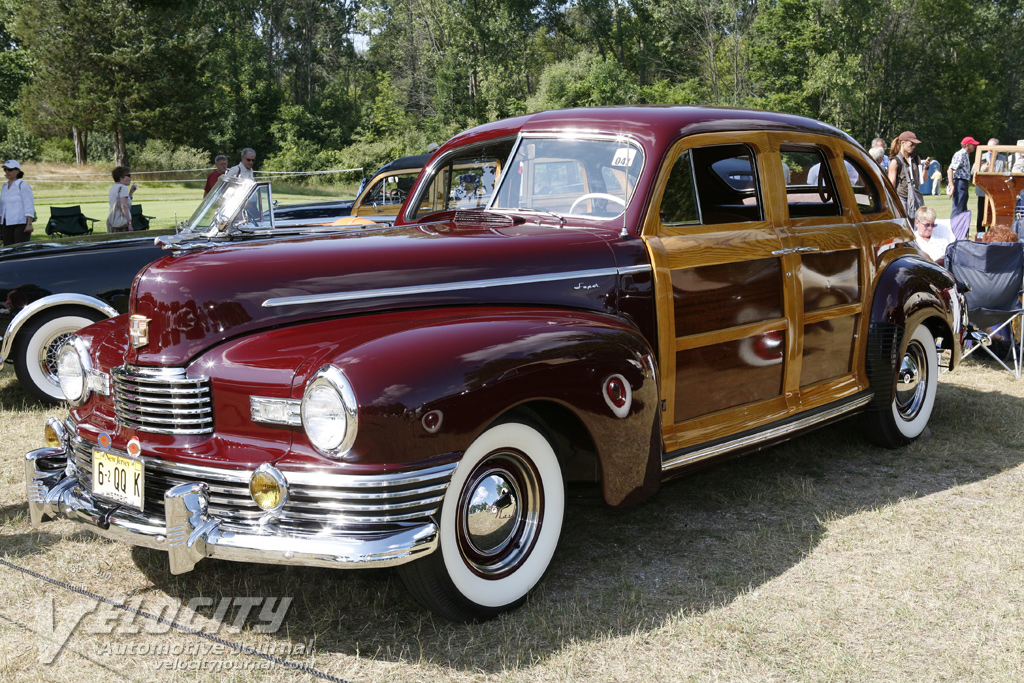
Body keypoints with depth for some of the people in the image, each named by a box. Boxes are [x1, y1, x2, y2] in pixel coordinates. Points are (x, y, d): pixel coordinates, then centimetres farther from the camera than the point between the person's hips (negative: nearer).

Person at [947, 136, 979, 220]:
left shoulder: (966, 155, 20)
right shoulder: (960, 155, -11)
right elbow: (950, 170, -19)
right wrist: (952, 185, -25)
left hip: (963, 184, 10)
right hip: (960, 183, -10)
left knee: (963, 210, 14)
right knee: (957, 210, -13)